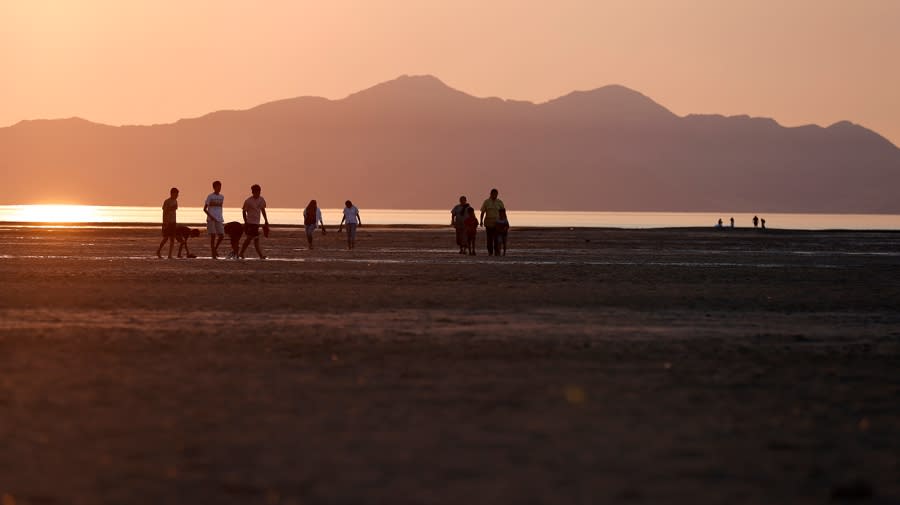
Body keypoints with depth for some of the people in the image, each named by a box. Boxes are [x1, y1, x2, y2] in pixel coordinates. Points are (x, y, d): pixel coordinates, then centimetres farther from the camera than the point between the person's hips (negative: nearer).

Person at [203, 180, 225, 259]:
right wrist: (210, 216, -17)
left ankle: (215, 248, 21)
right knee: (213, 236, -6)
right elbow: (205, 209, -5)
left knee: (221, 235, -2)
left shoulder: (221, 197, 12)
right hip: (211, 219, -5)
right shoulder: (210, 197, -4)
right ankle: (213, 254, -1)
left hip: (219, 219, 5)